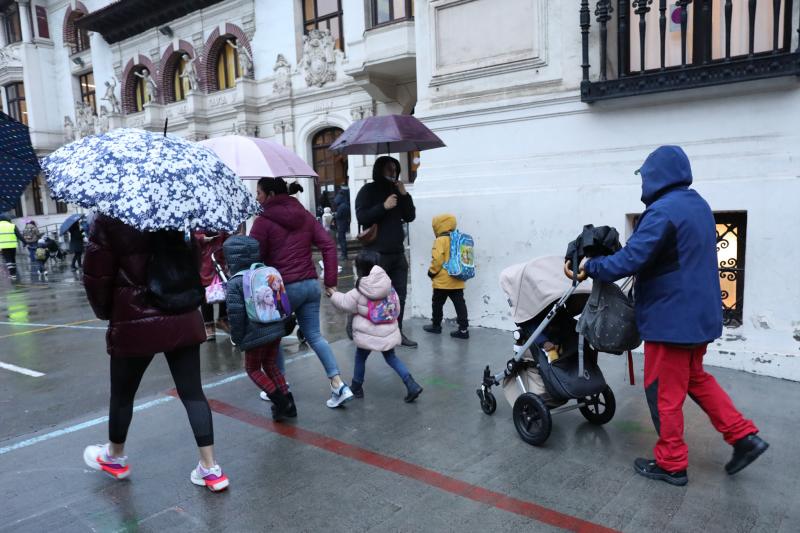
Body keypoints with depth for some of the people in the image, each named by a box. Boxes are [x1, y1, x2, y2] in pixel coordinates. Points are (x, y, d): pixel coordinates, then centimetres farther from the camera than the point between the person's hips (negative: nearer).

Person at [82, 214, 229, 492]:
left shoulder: (108, 221, -9)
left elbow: (96, 276, -7)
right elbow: (196, 263, 10)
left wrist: (105, 311, 9)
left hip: (136, 325, -3)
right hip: (185, 320, 4)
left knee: (122, 393, 19)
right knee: (192, 391, 7)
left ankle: (115, 458, 42)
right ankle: (210, 469, 8)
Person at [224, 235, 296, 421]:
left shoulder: (235, 283, -12)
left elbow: (235, 314, -15)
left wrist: (237, 337, -1)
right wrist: (284, 323, 20)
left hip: (256, 334, -6)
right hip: (276, 329, 6)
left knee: (253, 369, 15)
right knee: (271, 365, 22)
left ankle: (280, 401, 5)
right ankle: (288, 403, 20)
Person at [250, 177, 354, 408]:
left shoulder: (263, 221, -8)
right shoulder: (305, 215, 10)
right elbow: (329, 246, 5)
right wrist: (330, 282, 5)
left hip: (283, 288, -5)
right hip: (311, 285, 6)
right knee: (314, 335, 12)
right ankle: (339, 385, 3)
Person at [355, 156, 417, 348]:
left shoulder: (396, 190, 16)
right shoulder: (368, 190, -1)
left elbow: (410, 217, 11)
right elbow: (361, 217, -13)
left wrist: (405, 195, -2)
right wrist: (383, 206, -20)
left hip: (398, 253, 6)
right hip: (376, 254, -6)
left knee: (400, 295, 8)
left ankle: (397, 332, 18)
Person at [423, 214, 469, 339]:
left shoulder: (440, 240, -12)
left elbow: (437, 260, -20)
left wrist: (432, 272, -5)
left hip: (442, 281, -6)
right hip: (457, 281, 6)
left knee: (437, 304, 11)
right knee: (459, 304, 3)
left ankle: (436, 325, 24)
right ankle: (464, 329, 0)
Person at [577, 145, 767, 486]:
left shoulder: (663, 211, -21)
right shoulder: (698, 205, 10)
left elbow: (629, 261, -27)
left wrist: (591, 266, -11)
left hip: (671, 317, -9)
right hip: (699, 312, 10)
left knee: (664, 392, 5)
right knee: (695, 378, 25)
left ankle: (671, 464, 18)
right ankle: (744, 436, 24)